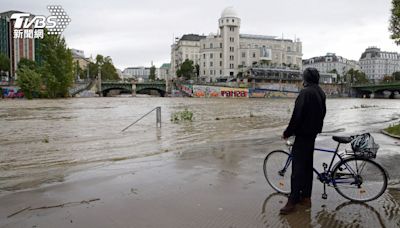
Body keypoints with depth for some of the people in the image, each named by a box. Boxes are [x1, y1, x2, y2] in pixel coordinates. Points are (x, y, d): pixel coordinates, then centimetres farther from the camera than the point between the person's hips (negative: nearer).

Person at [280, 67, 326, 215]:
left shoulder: (305, 92, -19)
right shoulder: (320, 93, 11)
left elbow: (297, 115, -22)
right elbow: (322, 113, 17)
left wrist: (287, 132, -12)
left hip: (303, 134, -9)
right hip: (313, 133, 9)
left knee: (298, 167, -6)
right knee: (308, 165, 14)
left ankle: (292, 201, -1)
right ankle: (306, 197, 23)